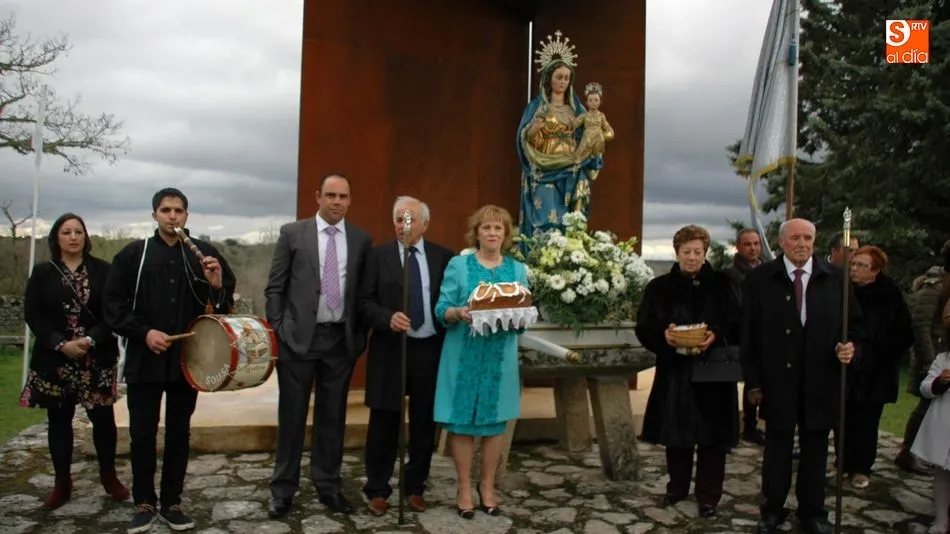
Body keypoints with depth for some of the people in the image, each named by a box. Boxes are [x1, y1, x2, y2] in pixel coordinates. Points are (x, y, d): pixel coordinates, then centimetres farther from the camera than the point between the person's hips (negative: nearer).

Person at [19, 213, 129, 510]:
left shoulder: (103, 270, 0)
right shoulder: (43, 272, 4)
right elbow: (32, 314, -1)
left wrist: (90, 339, -16)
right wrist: (60, 344, -13)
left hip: (97, 358, -1)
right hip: (54, 359, 1)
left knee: (103, 417, 2)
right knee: (59, 420, 9)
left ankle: (108, 476, 20)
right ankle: (62, 483, 22)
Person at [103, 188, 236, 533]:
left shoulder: (204, 253, 4)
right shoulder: (133, 254, 2)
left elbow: (224, 304, 7)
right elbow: (113, 304, 0)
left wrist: (218, 287, -15)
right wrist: (143, 332, -12)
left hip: (188, 358, 1)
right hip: (144, 358, 0)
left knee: (179, 433, 9)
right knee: (142, 434, 5)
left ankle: (171, 502, 21)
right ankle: (144, 503, 20)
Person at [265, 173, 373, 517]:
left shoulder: (362, 240, 5)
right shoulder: (292, 233, 0)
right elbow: (274, 288, 1)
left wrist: (360, 336, 2)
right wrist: (277, 331, -5)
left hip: (341, 340, 2)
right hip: (298, 337, -2)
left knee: (332, 417, 11)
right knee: (292, 416, 7)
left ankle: (328, 486, 24)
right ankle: (283, 489, 20)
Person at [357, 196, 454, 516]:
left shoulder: (443, 257, 5)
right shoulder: (379, 256, 2)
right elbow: (364, 302, -3)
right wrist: (388, 318, -20)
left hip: (430, 349, 2)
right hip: (390, 349, -1)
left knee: (424, 424, 11)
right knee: (384, 424, 5)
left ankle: (415, 488, 27)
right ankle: (377, 490, 20)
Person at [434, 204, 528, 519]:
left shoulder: (518, 269, 9)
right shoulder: (458, 265, 2)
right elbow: (441, 309, -3)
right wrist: (458, 313, -24)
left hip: (501, 357, 2)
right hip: (464, 355, -2)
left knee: (495, 421, 7)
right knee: (461, 420, 2)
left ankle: (487, 487, 22)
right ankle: (464, 488, 16)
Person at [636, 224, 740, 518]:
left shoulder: (722, 284, 2)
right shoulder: (659, 287, 5)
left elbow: (737, 324, 0)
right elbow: (643, 328, 2)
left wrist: (716, 336, -19)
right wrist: (663, 335, -17)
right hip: (674, 372, 1)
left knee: (711, 437, 4)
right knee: (676, 434, 10)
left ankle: (709, 495, 17)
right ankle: (677, 487, 28)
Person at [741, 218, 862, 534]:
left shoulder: (836, 278, 2)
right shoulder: (760, 279, -4)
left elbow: (853, 322, 10)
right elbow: (749, 333, -3)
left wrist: (850, 345, -12)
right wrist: (753, 380, -5)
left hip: (821, 380, 2)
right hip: (778, 380, -2)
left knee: (816, 449, 14)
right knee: (777, 448, 10)